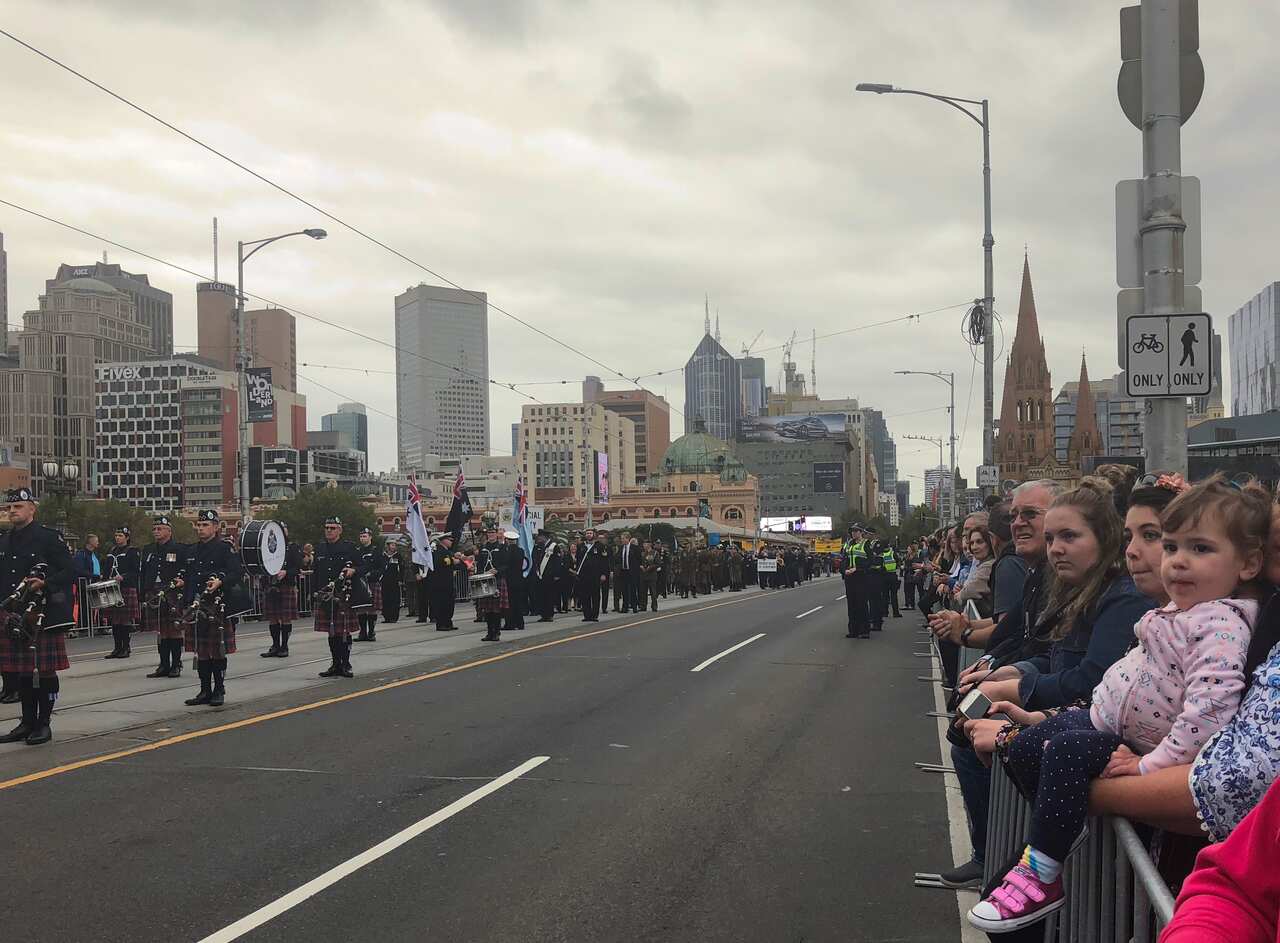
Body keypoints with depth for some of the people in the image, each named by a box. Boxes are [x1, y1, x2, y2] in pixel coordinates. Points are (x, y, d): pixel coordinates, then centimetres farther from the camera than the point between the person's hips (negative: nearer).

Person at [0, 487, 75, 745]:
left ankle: (44, 724, 6)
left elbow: (70, 571, -6)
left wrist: (44, 583, -20)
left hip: (44, 616, -6)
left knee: (44, 671, -2)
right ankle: (27, 722, 20)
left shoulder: (49, 537, -3)